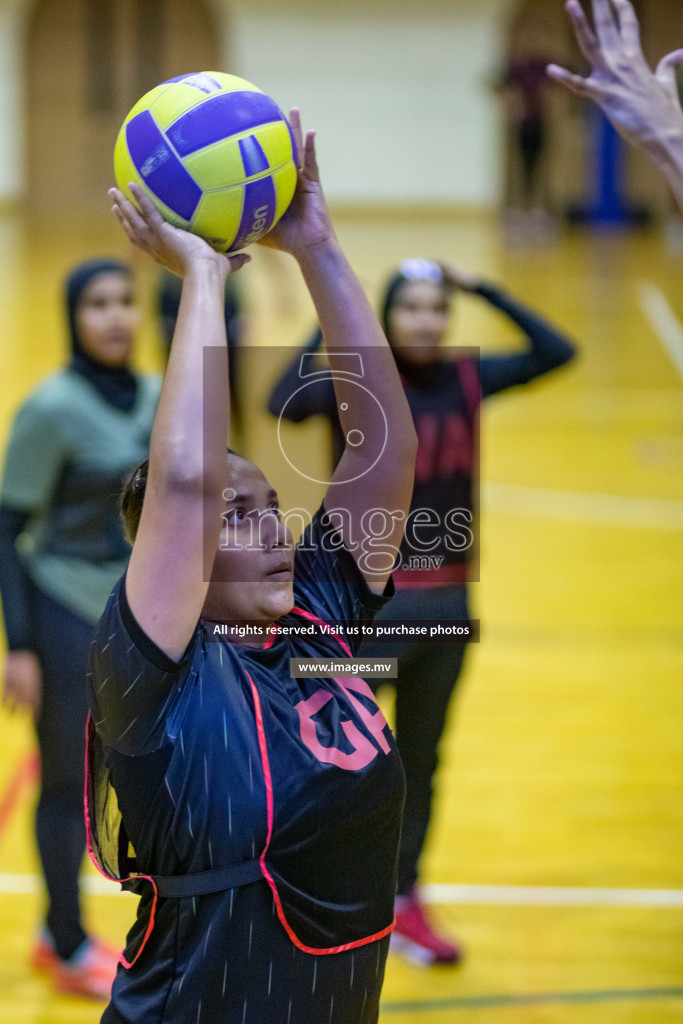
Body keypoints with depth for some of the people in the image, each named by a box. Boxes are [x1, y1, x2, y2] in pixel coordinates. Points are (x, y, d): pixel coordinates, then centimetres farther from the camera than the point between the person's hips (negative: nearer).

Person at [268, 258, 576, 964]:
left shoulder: (465, 381, 1)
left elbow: (555, 351, -2)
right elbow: (282, 403, -31)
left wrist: (484, 291, -5)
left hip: (446, 598, 5)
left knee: (420, 757, 15)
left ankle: (401, 901, 28)